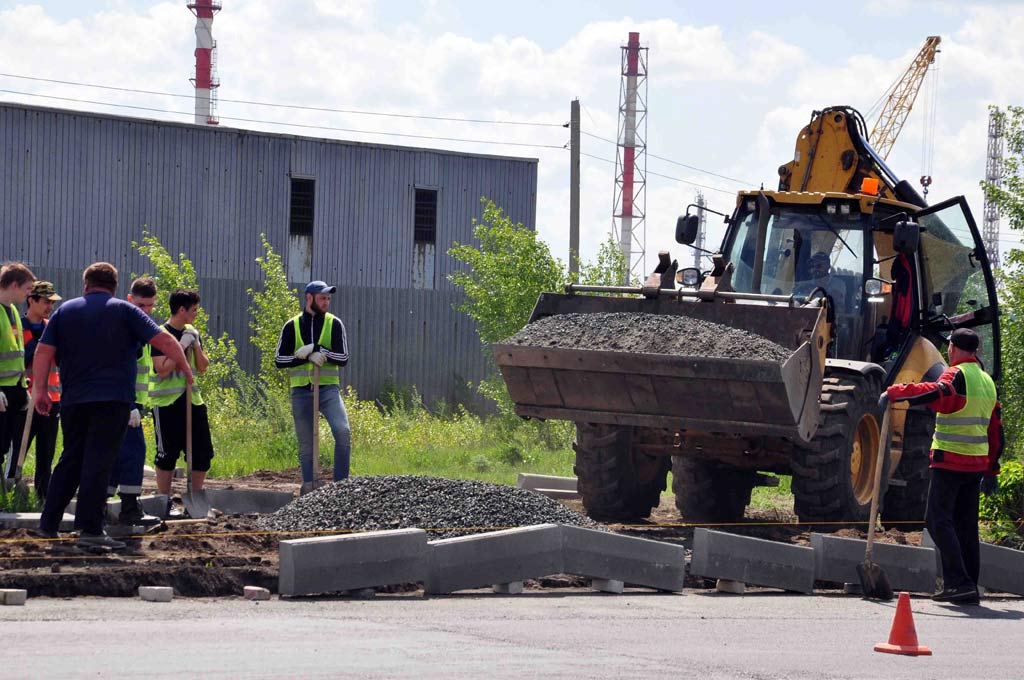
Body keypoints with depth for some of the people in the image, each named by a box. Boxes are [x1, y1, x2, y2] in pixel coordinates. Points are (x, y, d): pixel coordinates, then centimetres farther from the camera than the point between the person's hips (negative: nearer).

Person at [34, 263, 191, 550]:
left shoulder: (65, 311, 11)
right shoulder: (125, 311, 3)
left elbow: (43, 352, 4)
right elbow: (164, 340, -3)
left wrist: (39, 391, 9)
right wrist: (185, 369, 10)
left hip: (73, 400, 4)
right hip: (112, 398, -4)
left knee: (70, 460, 15)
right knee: (99, 463, -7)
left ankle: (48, 523, 15)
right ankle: (90, 529, -12)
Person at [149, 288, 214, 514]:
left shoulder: (191, 332, 12)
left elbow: (203, 367, 13)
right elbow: (163, 369, -18)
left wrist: (196, 345, -2)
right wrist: (182, 346, -17)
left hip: (191, 400, 7)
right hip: (167, 402, -7)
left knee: (203, 452, 5)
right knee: (167, 454, -2)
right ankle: (165, 502, 6)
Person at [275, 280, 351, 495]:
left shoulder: (334, 324, 5)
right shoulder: (292, 326, 7)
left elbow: (343, 358, -4)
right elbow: (279, 360, 2)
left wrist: (316, 348, -15)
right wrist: (307, 357, -12)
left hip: (328, 388, -1)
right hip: (301, 391, 1)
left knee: (343, 431, -21)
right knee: (306, 443, 4)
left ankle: (341, 484, -15)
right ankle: (309, 488, 12)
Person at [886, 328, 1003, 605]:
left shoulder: (957, 374, -9)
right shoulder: (987, 381, 17)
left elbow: (938, 394, -33)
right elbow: (995, 430, 20)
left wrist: (894, 393, -25)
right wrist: (991, 471, 25)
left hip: (950, 461, -8)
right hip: (977, 463, 8)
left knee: (938, 520, -6)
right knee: (966, 524, 11)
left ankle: (957, 582, -16)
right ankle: (970, 588, 9)